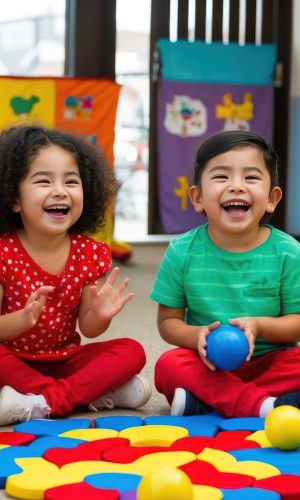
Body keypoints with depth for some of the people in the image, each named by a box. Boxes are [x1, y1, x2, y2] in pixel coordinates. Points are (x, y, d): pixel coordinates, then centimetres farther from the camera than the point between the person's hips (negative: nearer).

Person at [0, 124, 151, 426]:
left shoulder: (91, 254, -5)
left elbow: (88, 330, 0)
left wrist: (100, 315, -22)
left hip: (63, 358, 4)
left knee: (131, 351, -14)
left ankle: (46, 402, -24)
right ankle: (97, 392, -23)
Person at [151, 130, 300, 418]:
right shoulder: (182, 251, -5)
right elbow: (168, 321, 0)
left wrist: (259, 326, -24)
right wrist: (198, 335, -21)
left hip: (269, 361, 0)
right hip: (208, 363, 1)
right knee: (168, 366, -28)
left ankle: (202, 402, -27)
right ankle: (263, 405, -33)